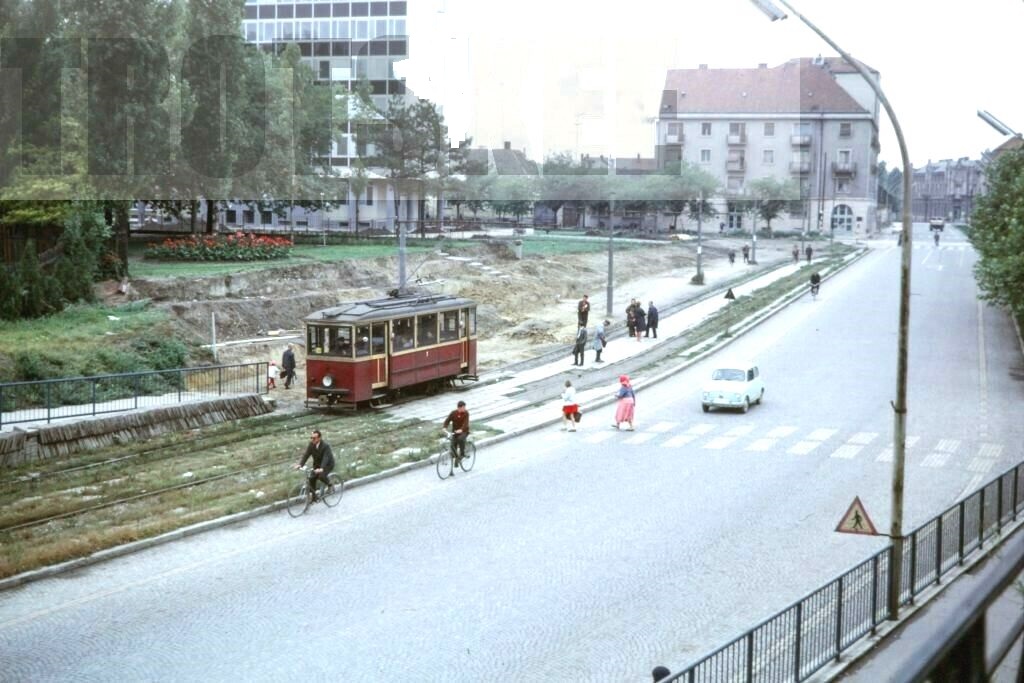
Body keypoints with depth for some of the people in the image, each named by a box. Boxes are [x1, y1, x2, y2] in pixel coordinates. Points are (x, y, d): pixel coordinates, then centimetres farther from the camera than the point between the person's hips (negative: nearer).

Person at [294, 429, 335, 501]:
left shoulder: (325, 446, -28)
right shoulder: (311, 445, -11)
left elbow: (325, 458, -39)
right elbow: (306, 455, -18)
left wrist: (321, 468, -55)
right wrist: (300, 464, -34)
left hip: (328, 465, -6)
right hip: (317, 464, 6)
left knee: (321, 476, -31)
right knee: (311, 478, -12)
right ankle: (313, 496, 2)